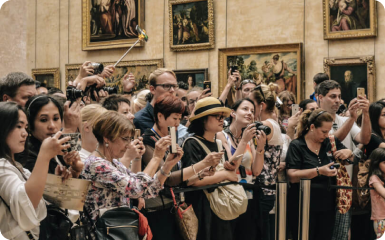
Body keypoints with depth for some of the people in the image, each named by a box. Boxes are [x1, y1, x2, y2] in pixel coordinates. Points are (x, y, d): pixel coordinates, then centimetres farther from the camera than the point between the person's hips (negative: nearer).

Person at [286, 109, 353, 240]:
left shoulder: (331, 142, 7)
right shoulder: (297, 146, -7)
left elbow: (351, 160, 19)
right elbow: (292, 176, -17)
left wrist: (348, 153, -4)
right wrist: (319, 171, -25)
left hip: (327, 206, 5)